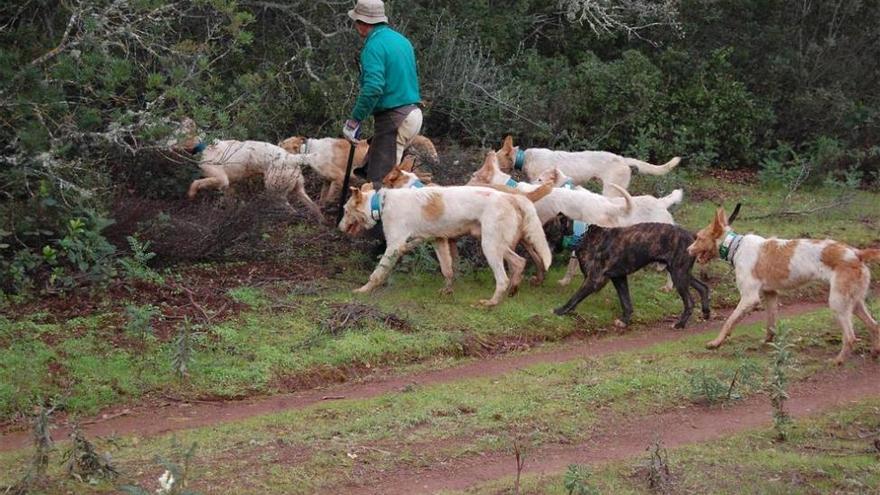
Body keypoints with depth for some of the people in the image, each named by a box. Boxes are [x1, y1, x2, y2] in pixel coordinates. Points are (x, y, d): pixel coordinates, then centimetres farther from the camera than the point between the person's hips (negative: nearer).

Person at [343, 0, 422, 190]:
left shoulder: (374, 46, -13)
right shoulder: (402, 40, 16)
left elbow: (373, 88, -25)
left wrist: (354, 120, -18)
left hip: (392, 119, -9)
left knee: (378, 178, -7)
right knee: (370, 169, 17)